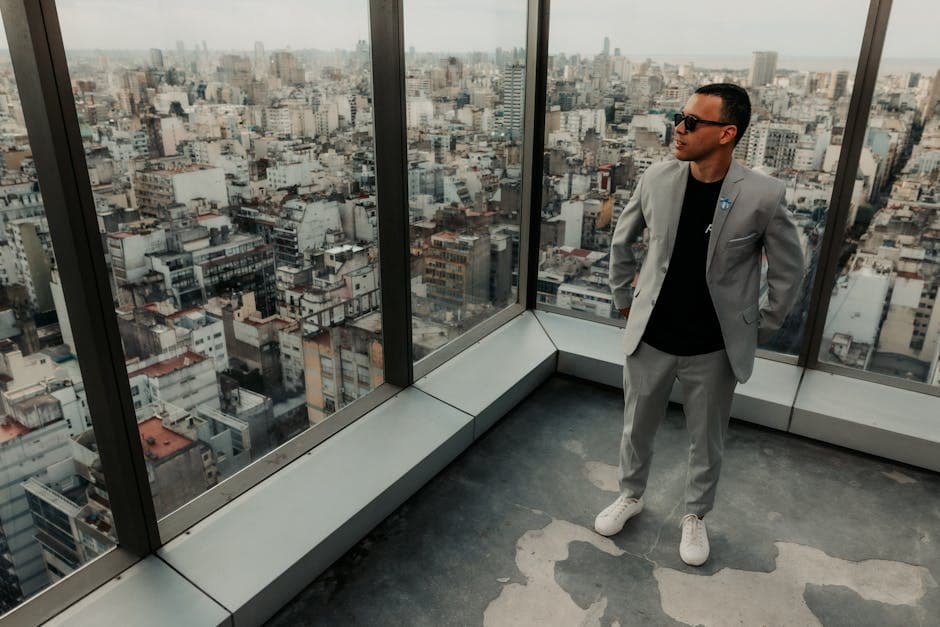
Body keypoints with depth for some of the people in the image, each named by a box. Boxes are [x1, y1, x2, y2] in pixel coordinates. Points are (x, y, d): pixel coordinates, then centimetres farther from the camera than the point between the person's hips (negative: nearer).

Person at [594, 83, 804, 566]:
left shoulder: (763, 196, -17)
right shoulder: (656, 179, -9)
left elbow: (789, 268, -2)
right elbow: (620, 242, 8)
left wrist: (759, 329, 2)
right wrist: (624, 300, 9)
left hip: (714, 350, -2)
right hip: (649, 338, 2)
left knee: (707, 443, 17)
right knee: (636, 428, 19)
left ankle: (695, 516, 44)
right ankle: (630, 496, 46)